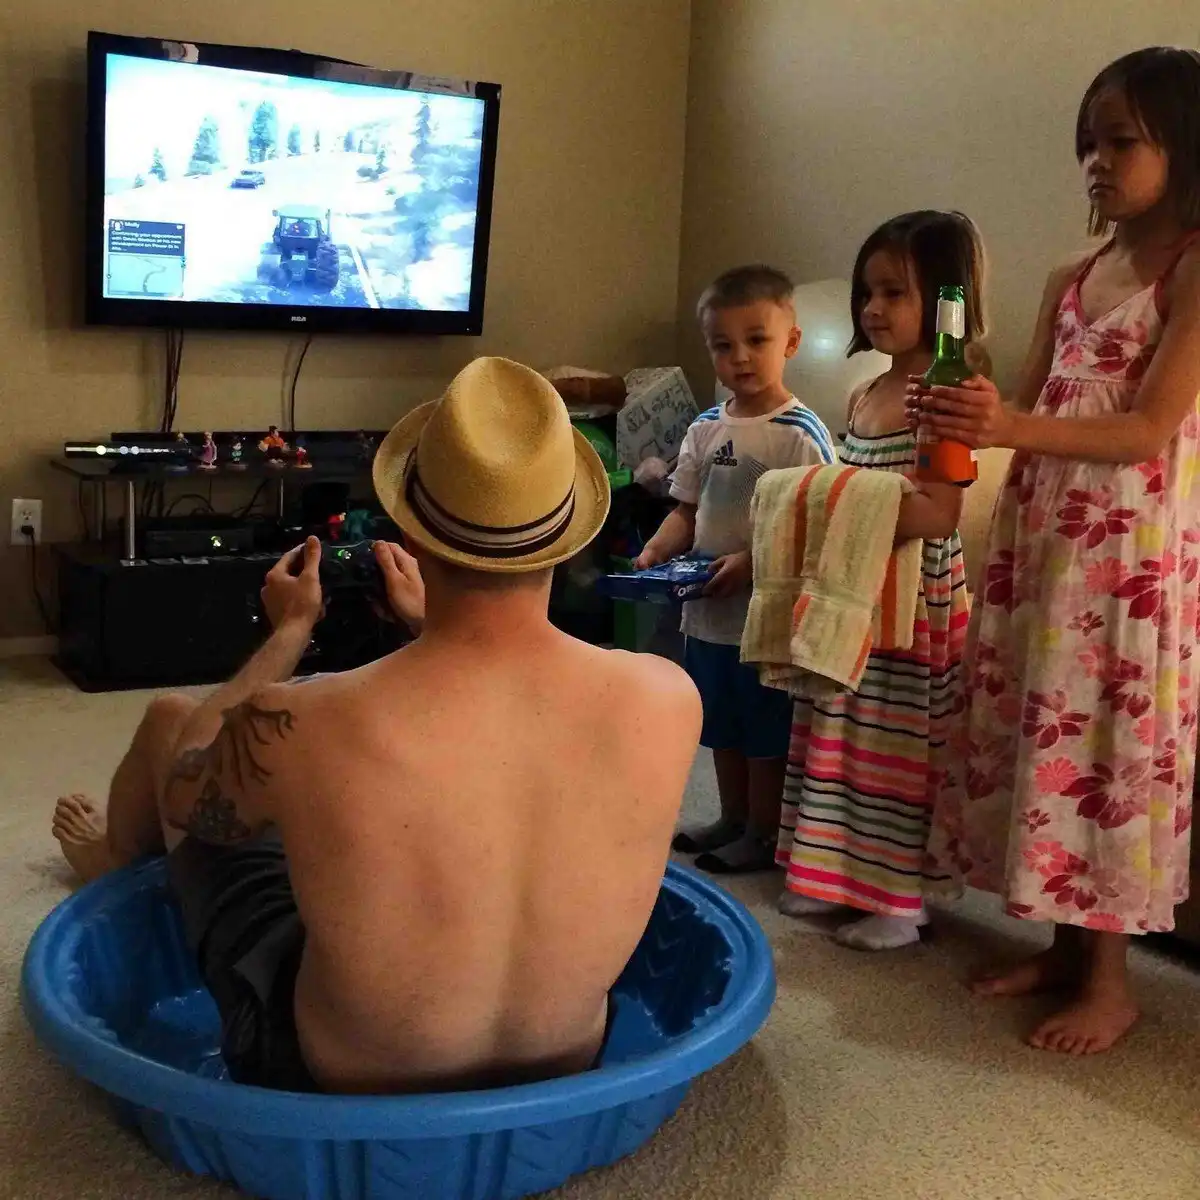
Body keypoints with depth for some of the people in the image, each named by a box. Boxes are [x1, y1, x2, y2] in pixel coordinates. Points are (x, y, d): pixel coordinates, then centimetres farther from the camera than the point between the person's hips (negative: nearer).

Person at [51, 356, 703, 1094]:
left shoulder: (303, 729, -33)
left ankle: (113, 861, 53)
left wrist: (290, 633, 6)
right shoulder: (667, 699, -25)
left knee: (167, 718, 16)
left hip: (332, 1083, -3)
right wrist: (432, 623, 12)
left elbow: (184, 790, -7)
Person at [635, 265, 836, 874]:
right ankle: (732, 818, 36)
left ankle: (762, 834, 21)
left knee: (766, 730, 7)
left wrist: (749, 562, -26)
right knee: (723, 725, 20)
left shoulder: (800, 434, -13)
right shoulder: (705, 429, 6)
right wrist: (655, 552, -5)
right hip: (708, 610, 7)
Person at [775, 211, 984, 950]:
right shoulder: (865, 395, 11)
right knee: (843, 740, 14)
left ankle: (899, 901, 15)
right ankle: (842, 874, 28)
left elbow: (938, 515, -23)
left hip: (915, 598, -8)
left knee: (899, 746, 1)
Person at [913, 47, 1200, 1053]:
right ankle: (1066, 944, 23)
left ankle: (1111, 979, 12)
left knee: (1109, 742, -2)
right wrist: (963, 416, -9)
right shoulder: (1072, 278, 13)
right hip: (1042, 532, 7)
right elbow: (1027, 412, 12)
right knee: (1039, 732, 9)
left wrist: (1012, 428, -29)